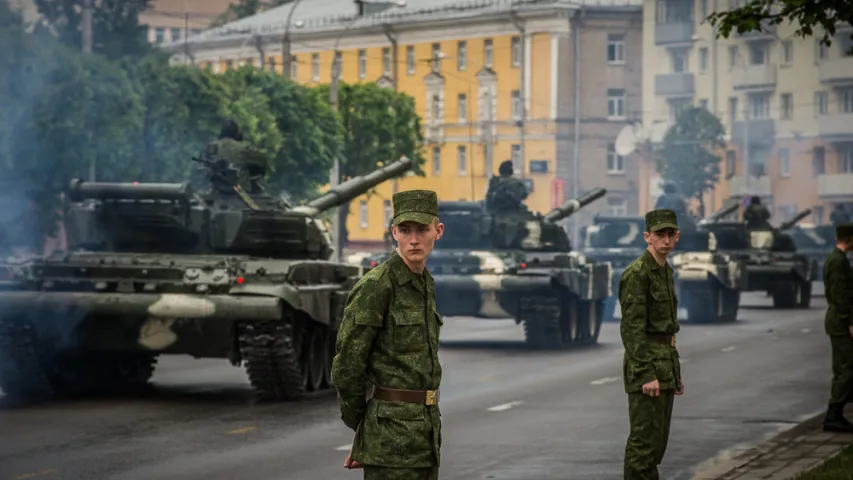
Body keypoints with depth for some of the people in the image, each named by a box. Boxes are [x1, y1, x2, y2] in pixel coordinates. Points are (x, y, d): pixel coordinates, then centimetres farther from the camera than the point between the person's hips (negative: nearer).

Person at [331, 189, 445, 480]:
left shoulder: (424, 284, 13)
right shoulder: (375, 286, -14)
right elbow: (346, 365, -13)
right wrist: (360, 426, 0)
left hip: (424, 428, 8)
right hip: (392, 432, -8)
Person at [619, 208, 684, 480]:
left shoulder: (664, 272, 15)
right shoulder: (636, 273, -15)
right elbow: (632, 328, -20)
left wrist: (674, 373, 20)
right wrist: (647, 375, -25)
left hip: (663, 363, 10)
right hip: (645, 366, -10)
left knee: (656, 440, 11)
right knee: (645, 440, -8)